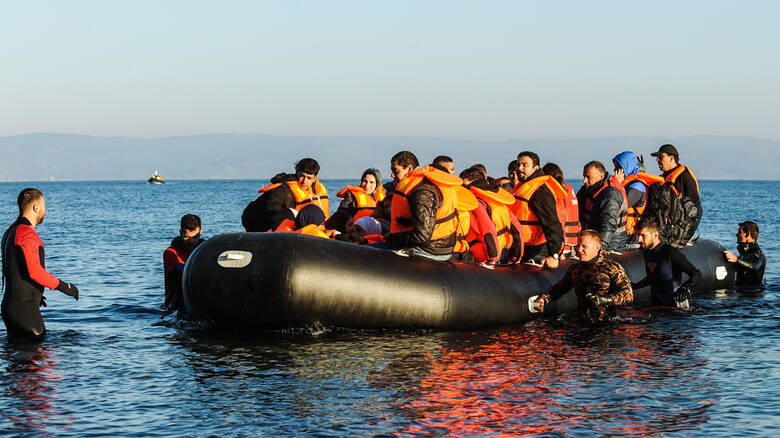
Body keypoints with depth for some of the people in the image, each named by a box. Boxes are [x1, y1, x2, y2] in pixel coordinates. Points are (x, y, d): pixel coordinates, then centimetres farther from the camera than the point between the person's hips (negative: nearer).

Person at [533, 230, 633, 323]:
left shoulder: (612, 268, -2)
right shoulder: (575, 268, 15)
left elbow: (628, 294, -8)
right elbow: (560, 287, 31)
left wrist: (604, 299, -21)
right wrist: (543, 298, 13)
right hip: (581, 322, 5)